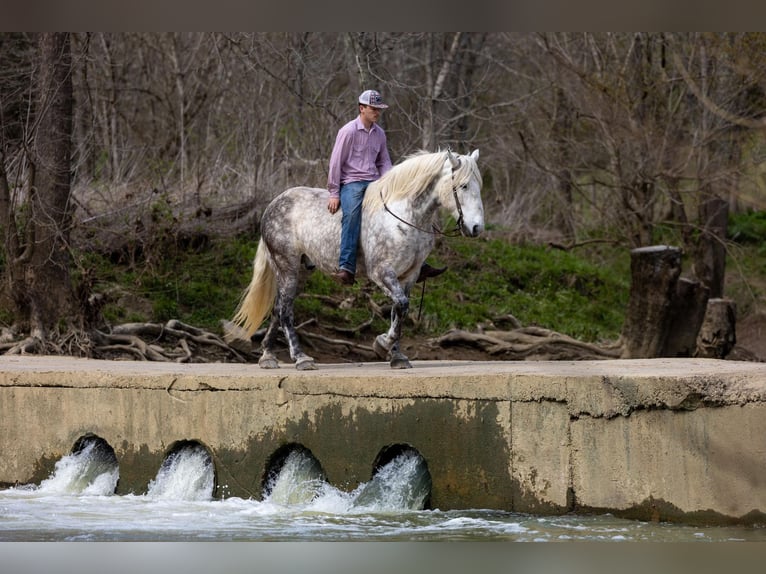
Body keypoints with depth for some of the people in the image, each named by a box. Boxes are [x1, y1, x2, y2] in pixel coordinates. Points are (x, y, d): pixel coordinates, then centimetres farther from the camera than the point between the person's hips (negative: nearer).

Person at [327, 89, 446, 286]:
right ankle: (346, 269, -43)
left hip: (374, 183, 7)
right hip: (351, 183, -7)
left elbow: (384, 162, 21)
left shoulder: (379, 133, 13)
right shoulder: (348, 131, -6)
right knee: (352, 213, -35)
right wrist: (334, 194, -8)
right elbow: (335, 163, -6)